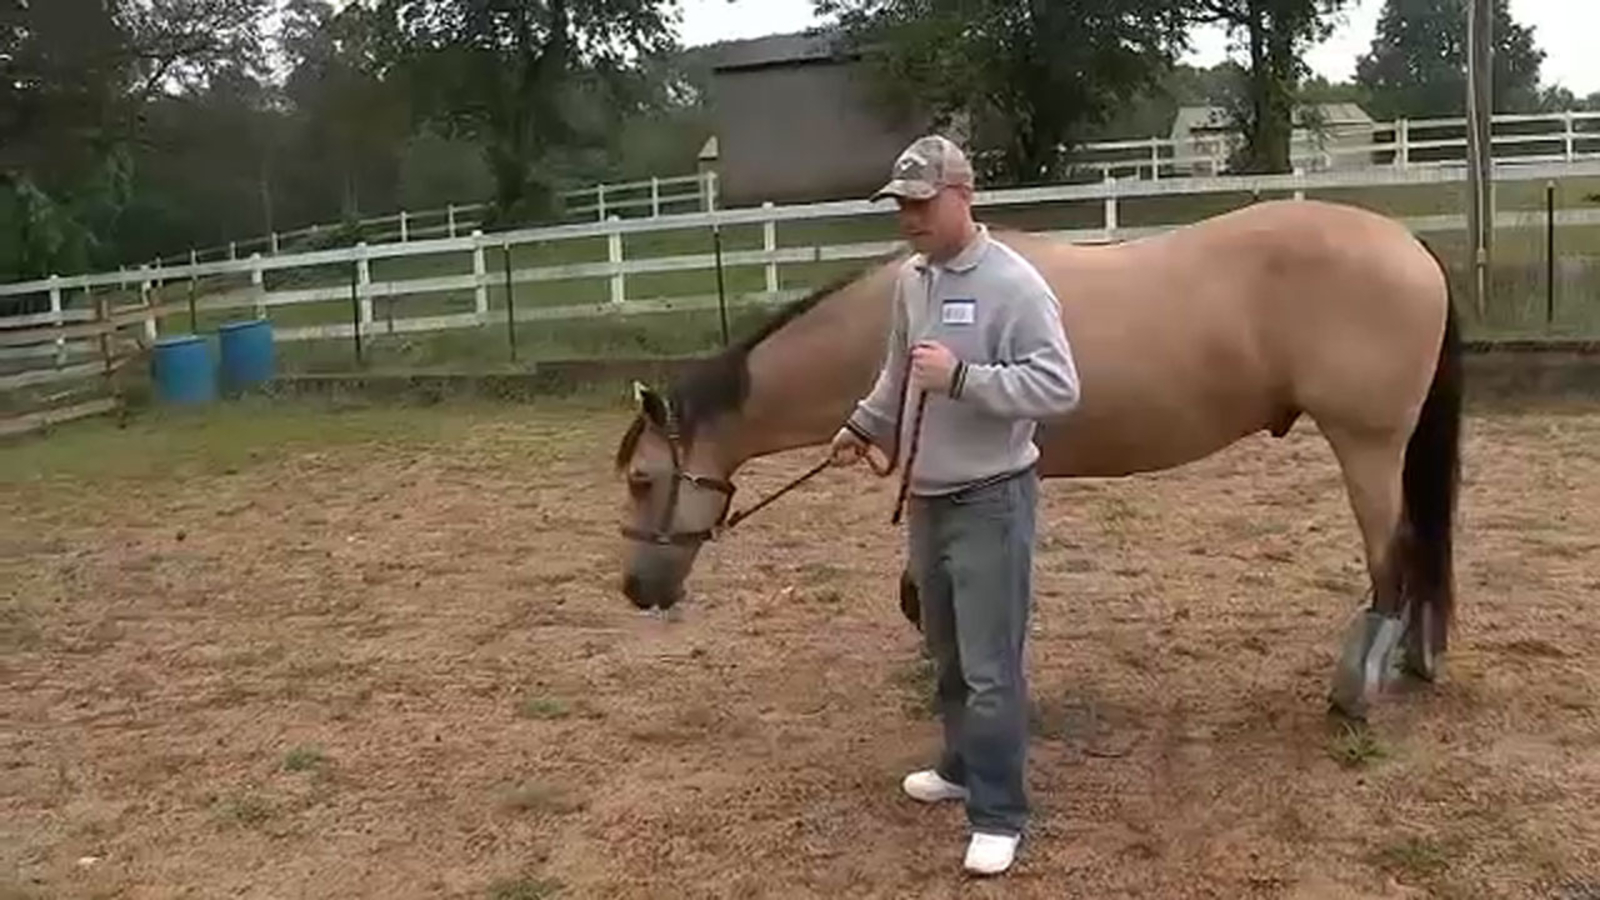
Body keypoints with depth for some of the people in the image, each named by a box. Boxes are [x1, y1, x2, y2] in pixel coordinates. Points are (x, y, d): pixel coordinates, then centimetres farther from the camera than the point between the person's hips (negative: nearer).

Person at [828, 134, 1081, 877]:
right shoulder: (911, 280, 6)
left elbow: (1059, 389, -24)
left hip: (991, 503, -8)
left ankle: (998, 815, 10)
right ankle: (963, 766, 39)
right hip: (927, 499, 8)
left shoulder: (1013, 283, -18)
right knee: (947, 654, 21)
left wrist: (961, 378, -29)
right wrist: (863, 427, 20)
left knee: (990, 668, -2)